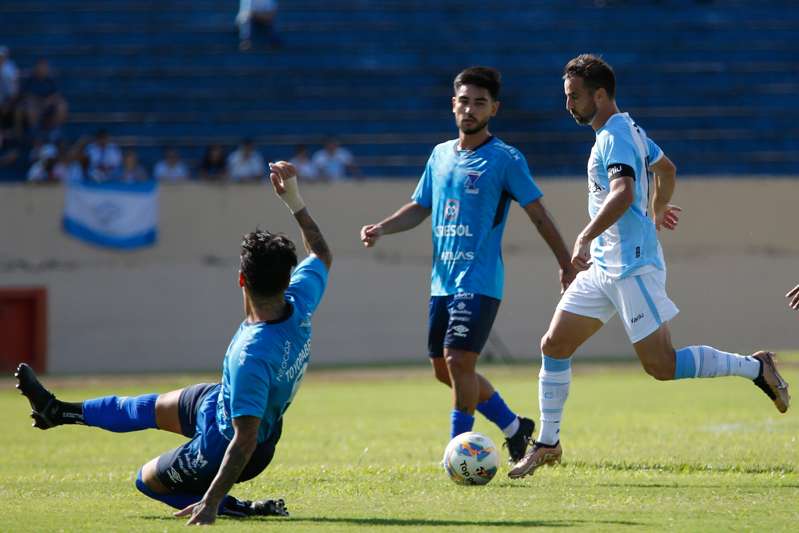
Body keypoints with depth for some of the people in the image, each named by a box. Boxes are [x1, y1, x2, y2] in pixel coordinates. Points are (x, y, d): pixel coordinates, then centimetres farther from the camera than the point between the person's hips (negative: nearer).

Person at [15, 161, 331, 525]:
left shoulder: (249, 356, -44)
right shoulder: (299, 305, -23)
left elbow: (245, 440, -41)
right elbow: (321, 256, -1)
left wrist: (210, 503, -38)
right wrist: (293, 199, 0)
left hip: (220, 447, -8)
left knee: (148, 480, 21)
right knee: (153, 408, 29)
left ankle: (238, 508, 11)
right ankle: (60, 412, 51)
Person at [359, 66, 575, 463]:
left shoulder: (505, 159, -6)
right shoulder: (441, 154, 12)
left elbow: (538, 214, -4)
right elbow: (420, 207, 20)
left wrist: (566, 264, -4)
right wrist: (382, 229, 4)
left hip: (480, 282, -7)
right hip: (442, 281, 7)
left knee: (458, 360, -17)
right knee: (443, 368, 11)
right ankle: (513, 427, 28)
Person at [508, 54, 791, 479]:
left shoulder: (614, 137, -16)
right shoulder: (628, 130, 14)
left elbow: (623, 193, -32)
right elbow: (666, 169, 31)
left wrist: (584, 238, -32)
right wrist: (656, 213, 46)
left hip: (632, 266, -10)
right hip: (604, 267, 10)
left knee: (661, 365, -9)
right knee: (554, 345, 5)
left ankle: (755, 368, 4)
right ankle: (547, 444, 11)